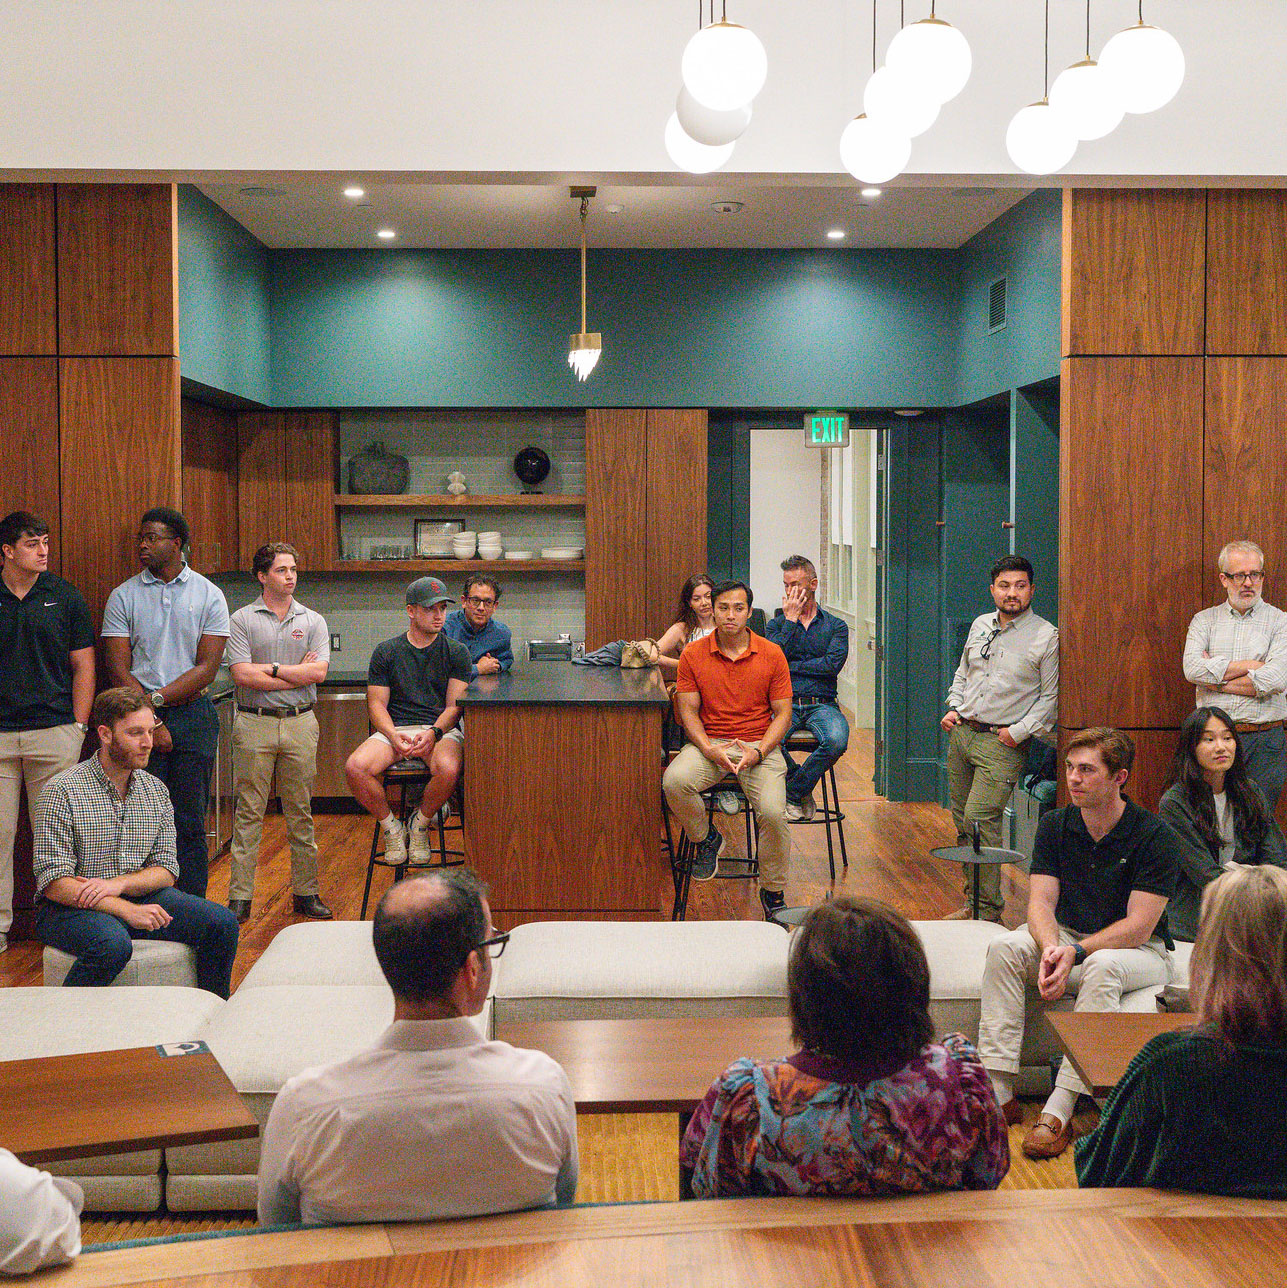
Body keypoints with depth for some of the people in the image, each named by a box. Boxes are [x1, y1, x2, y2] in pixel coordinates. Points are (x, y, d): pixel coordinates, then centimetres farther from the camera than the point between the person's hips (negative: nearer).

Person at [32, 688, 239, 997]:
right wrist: (127, 910, -26)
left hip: (137, 896, 5)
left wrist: (119, 883, -17)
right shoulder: (64, 790, -12)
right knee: (113, 943, -37)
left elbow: (166, 870, 5)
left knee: (222, 922, -12)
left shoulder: (155, 790, 7)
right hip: (74, 906, -5)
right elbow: (54, 883, -17)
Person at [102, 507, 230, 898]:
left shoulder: (208, 595, 4)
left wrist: (157, 697, -12)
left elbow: (207, 668, -2)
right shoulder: (123, 596, 4)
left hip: (193, 715, 0)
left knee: (190, 822, 3)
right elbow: (118, 669, -1)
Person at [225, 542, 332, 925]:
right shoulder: (241, 620, 1)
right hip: (254, 723, -2)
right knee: (249, 812, 0)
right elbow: (241, 675, -10)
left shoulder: (313, 621, 8)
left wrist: (270, 669, -9)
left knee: (301, 813, 7)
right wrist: (297, 674, -8)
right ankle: (240, 896, 5)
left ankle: (306, 892, 15)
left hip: (300, 724, 2)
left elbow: (318, 672, -5)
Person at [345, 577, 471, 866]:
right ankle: (390, 825, -2)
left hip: (441, 729, -1)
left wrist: (434, 733, -18)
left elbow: (454, 705, 2)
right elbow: (376, 704, 6)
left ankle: (420, 824, -5)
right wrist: (394, 735, -14)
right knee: (355, 767, -29)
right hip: (393, 729, 1)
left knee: (448, 769, -37)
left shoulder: (456, 652, 10)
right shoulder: (386, 652, 12)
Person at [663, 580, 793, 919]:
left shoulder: (771, 655, -1)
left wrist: (758, 753, -16)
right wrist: (709, 750, -16)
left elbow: (782, 713, 0)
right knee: (674, 781, -30)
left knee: (773, 812, -26)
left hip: (759, 744, -1)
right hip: (710, 742, 1)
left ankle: (773, 891, -1)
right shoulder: (693, 655, 1)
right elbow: (688, 710, 1)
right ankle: (706, 839, 2)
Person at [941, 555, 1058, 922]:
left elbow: (1050, 696, -5)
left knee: (980, 820, -15)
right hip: (961, 732, 6)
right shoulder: (980, 625, 12)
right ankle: (973, 901, 20)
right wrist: (953, 707, 10)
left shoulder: (1046, 637, -5)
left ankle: (988, 910, -6)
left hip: (1002, 742, -6)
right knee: (963, 823, 9)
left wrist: (1019, 731, -12)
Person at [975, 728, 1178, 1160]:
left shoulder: (1154, 836, -16)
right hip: (1066, 934, 5)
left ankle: (1059, 1109, -41)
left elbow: (1139, 927, -20)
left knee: (1103, 967, -38)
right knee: (1004, 948, -23)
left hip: (1138, 949, -4)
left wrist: (1076, 953, -30)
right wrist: (1051, 948, -28)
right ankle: (997, 1091, -28)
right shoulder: (1055, 826, -2)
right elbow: (1041, 903, -7)